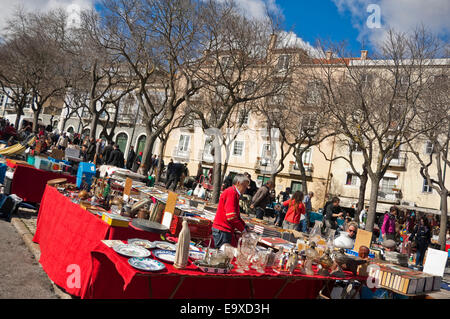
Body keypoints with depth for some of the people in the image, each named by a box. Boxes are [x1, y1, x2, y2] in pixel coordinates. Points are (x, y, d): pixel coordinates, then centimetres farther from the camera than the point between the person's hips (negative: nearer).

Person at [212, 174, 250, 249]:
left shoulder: (234, 194, 18)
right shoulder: (231, 193, -14)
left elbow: (236, 215, 25)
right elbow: (231, 216, -22)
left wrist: (245, 226, 14)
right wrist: (243, 229, -11)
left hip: (225, 230, 10)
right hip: (222, 231, -10)